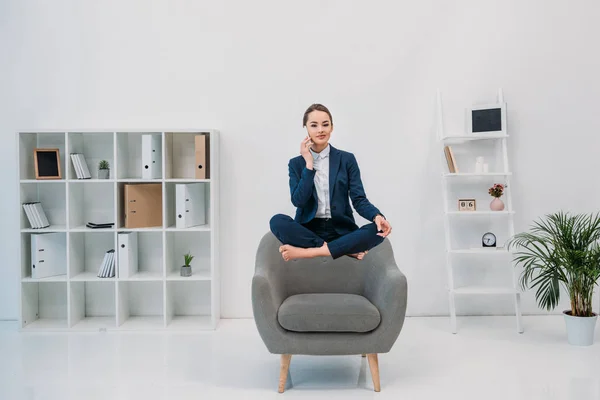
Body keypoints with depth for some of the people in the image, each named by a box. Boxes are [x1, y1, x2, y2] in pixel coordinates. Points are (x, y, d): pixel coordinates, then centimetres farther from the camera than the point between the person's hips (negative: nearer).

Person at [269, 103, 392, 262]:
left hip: (341, 229, 0)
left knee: (377, 230, -28)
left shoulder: (347, 159, 5)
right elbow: (298, 201, -7)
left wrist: (377, 216, -24)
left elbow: (359, 199, -3)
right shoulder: (296, 163, 7)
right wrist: (309, 164, -10)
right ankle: (347, 249, -25)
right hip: (308, 230, 0)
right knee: (277, 221, -30)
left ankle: (306, 251, -27)